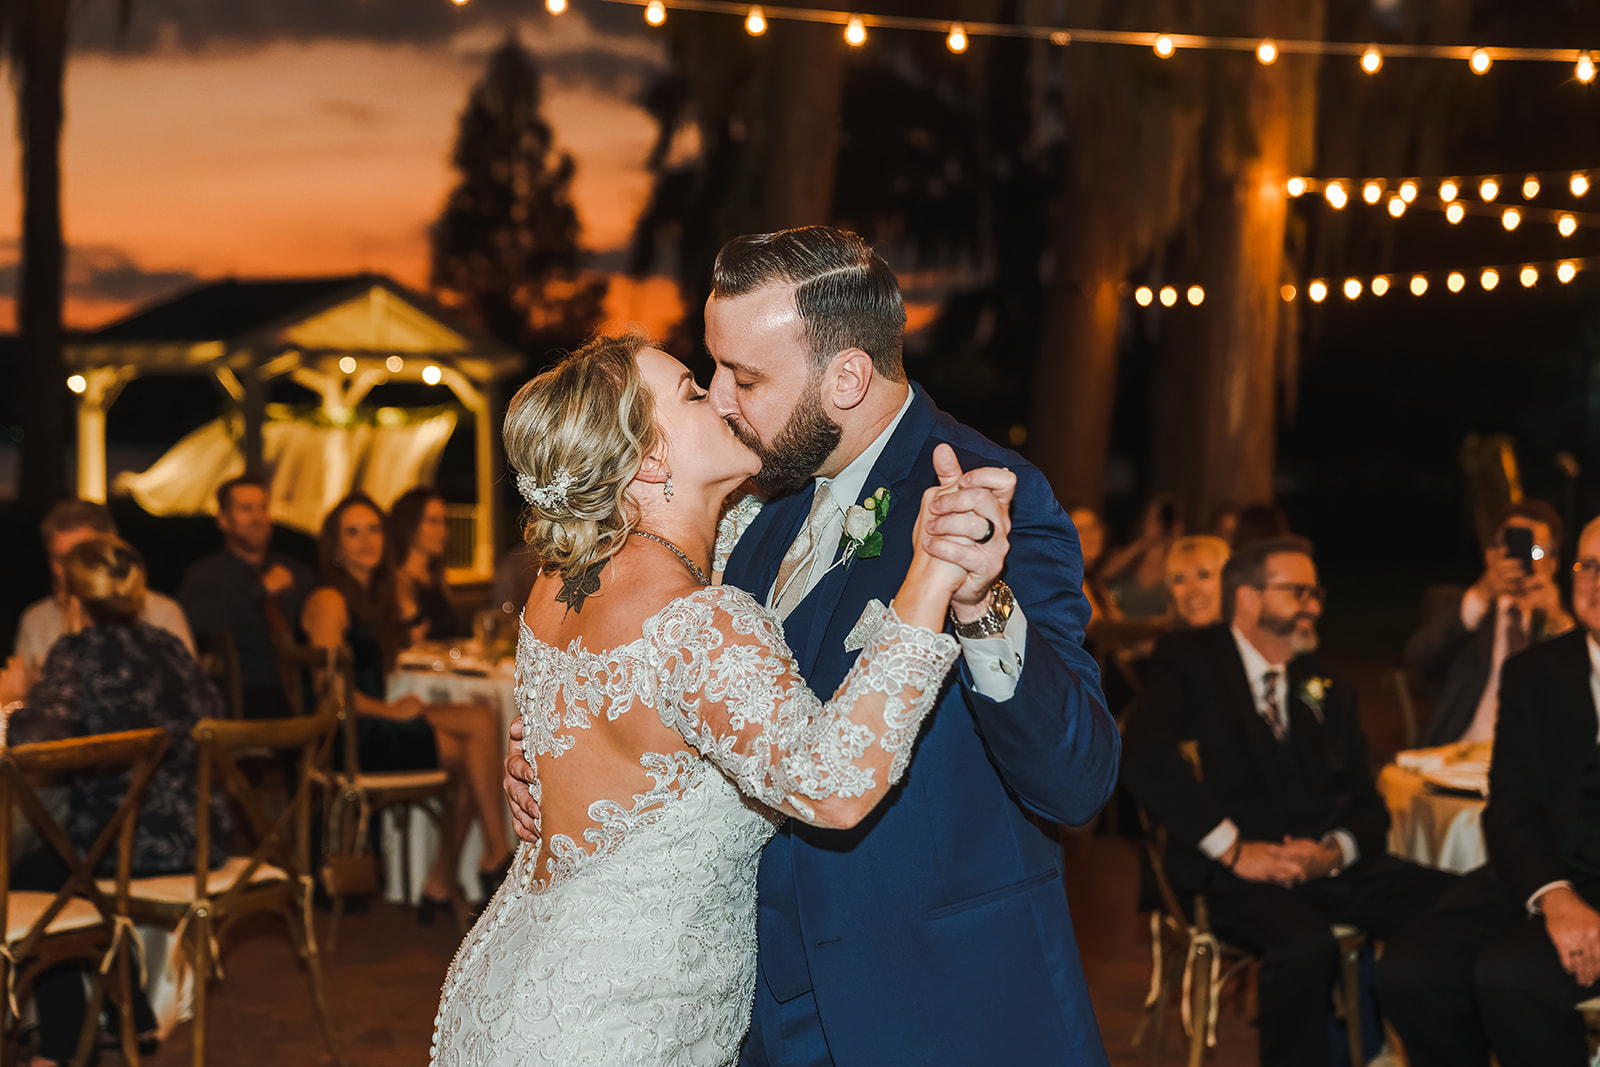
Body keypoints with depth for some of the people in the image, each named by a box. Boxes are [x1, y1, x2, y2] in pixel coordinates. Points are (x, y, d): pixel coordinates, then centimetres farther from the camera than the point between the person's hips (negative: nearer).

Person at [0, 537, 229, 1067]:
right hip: (198, 839, 7)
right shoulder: (170, 646, 8)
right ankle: (135, 1018, 37)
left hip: (131, 846, -7)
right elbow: (211, 717, 19)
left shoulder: (78, 652, -10)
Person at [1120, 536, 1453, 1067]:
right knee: (1306, 947, -36)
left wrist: (1335, 851, -7)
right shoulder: (1189, 659, 4)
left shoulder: (1327, 688, 21)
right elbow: (1144, 753, -14)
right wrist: (1232, 849, -16)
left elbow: (1368, 803, 17)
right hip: (1239, 874, -5)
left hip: (1330, 862, 5)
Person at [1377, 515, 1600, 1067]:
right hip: (1543, 876, 5)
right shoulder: (1533, 674, 10)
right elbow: (1510, 809, 3)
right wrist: (1555, 898, -18)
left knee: (1509, 973, -30)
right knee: (1407, 972, -17)